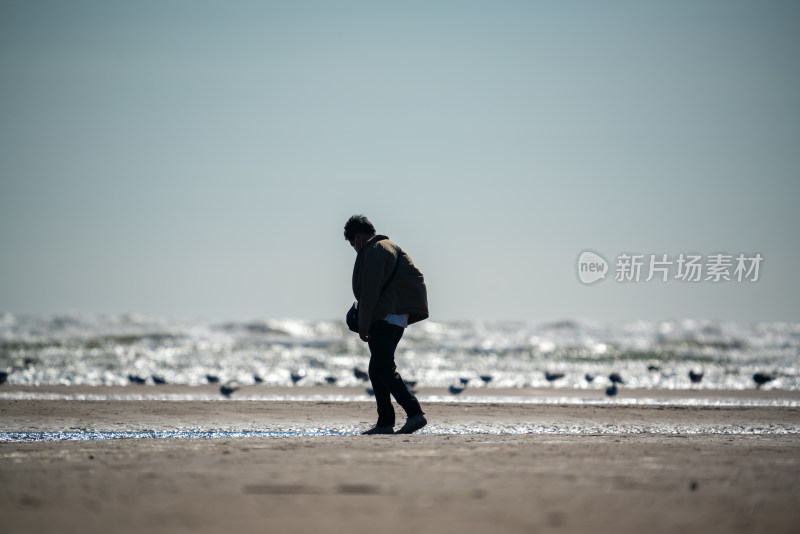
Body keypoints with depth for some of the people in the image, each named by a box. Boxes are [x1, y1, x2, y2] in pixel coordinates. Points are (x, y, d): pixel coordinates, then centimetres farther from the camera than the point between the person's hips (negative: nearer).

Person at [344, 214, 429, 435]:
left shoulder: (373, 252, -9)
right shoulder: (386, 247, 24)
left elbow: (370, 290, -17)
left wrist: (363, 325, -16)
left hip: (386, 317, -11)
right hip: (393, 316, 11)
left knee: (384, 369, -17)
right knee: (378, 369, 13)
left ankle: (415, 413, -28)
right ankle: (385, 423, 13)